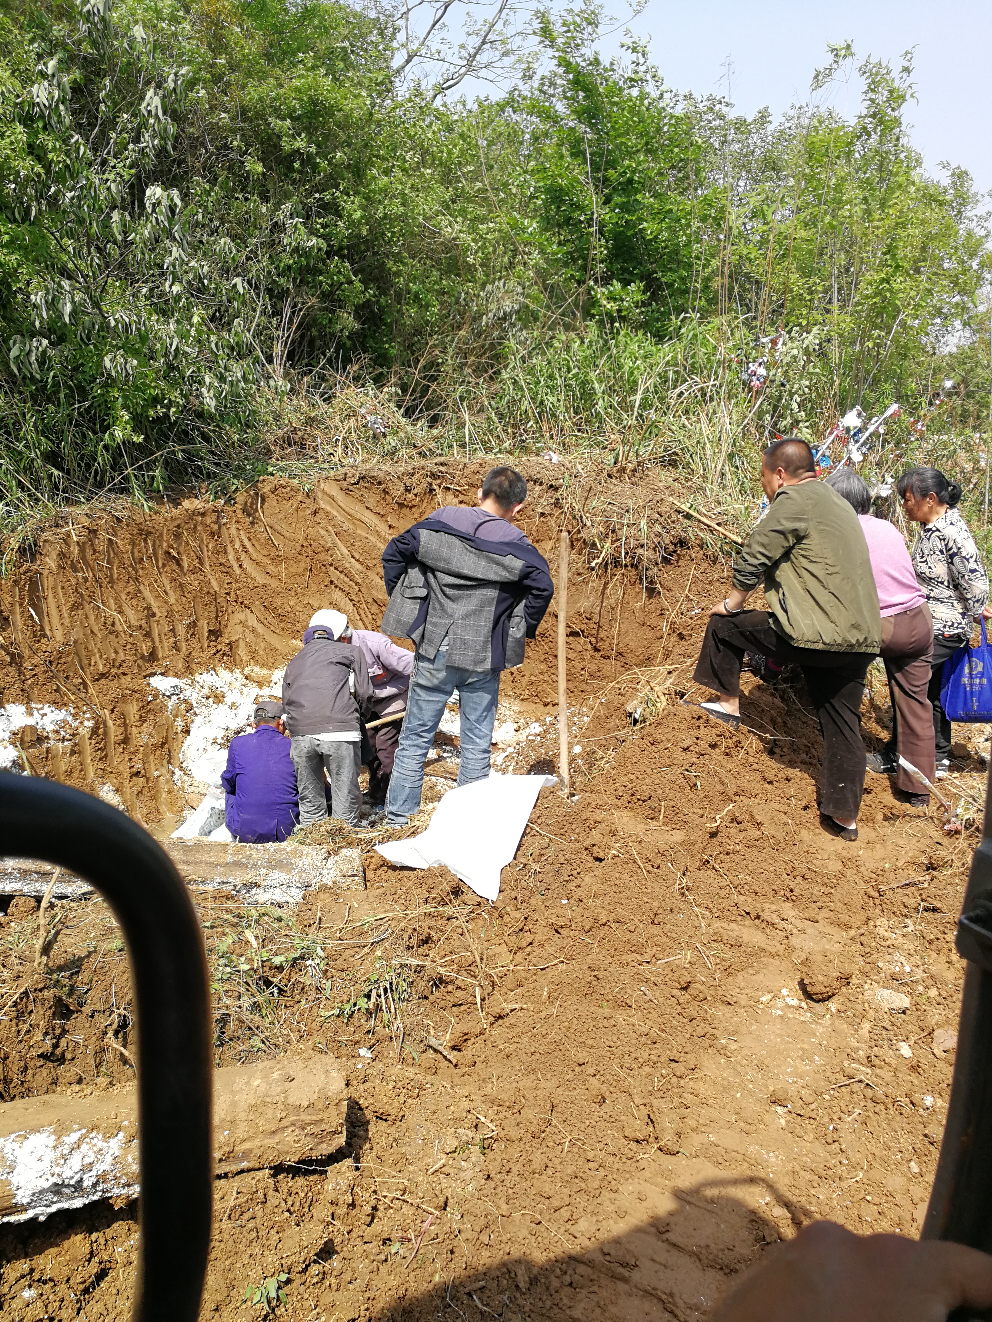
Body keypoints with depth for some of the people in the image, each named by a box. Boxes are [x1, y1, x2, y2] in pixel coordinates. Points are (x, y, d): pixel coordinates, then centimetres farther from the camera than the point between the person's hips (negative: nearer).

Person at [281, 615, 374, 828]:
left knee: (309, 798, 14)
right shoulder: (350, 651, 19)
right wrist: (355, 715, 26)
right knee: (345, 794, 4)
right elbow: (364, 693, 9)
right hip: (339, 729, -4)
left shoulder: (294, 662, 30)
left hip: (299, 733, 4)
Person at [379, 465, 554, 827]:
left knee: (415, 736, 12)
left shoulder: (439, 523, 1)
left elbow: (393, 553, 4)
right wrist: (525, 630, -1)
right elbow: (543, 586, -16)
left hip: (434, 651, 2)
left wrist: (401, 604, 12)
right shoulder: (514, 544, -6)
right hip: (483, 659, -1)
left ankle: (398, 813, 18)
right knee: (476, 743, 11)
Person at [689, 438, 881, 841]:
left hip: (814, 635, -9)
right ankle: (845, 817, 19)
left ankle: (728, 703, 22)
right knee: (843, 725, 14)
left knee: (724, 625, 10)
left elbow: (752, 560, -8)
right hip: (862, 640, 9)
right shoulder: (837, 502, 22)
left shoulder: (794, 501, -7)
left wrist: (732, 602, 9)